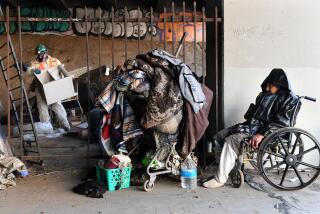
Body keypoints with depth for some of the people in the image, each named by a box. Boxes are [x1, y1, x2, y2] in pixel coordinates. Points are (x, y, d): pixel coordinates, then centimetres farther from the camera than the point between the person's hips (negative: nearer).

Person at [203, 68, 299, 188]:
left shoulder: (289, 99, -6)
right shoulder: (264, 95, 18)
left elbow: (281, 122, -17)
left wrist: (262, 134, -26)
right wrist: (248, 120, 5)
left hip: (267, 132, -9)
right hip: (252, 125, 9)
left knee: (231, 141, -26)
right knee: (218, 137, 0)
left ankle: (220, 179, -21)